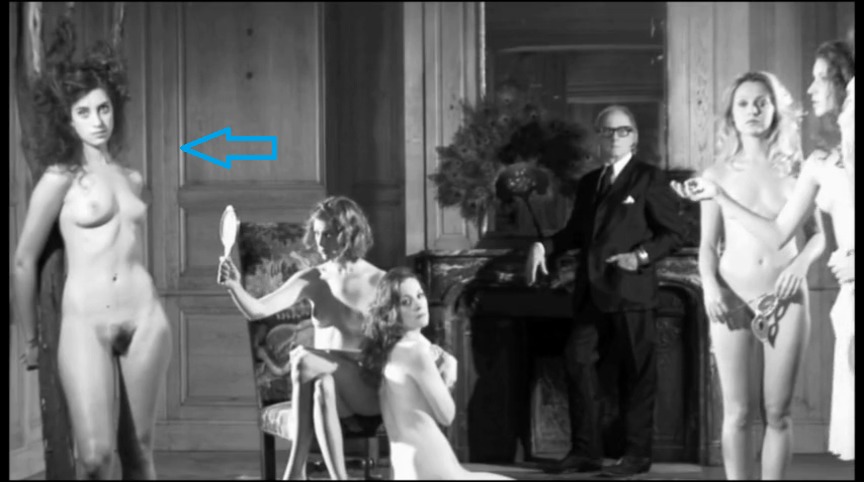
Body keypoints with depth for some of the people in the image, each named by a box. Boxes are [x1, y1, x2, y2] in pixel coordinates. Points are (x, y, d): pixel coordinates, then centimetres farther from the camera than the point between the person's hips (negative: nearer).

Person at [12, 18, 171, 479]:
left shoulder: (132, 178, 14)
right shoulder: (60, 178, -1)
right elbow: (24, 261, 2)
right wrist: (30, 338, 6)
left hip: (145, 318, 4)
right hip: (85, 321, -4)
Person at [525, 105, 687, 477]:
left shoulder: (649, 179, 0)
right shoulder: (588, 183, 18)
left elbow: (673, 233, -3)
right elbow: (575, 232, 22)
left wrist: (641, 255, -18)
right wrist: (543, 247, 5)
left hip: (630, 289, -6)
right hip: (592, 292, 6)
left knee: (636, 372, 0)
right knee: (577, 361, 0)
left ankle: (637, 454, 6)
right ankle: (585, 451, 7)